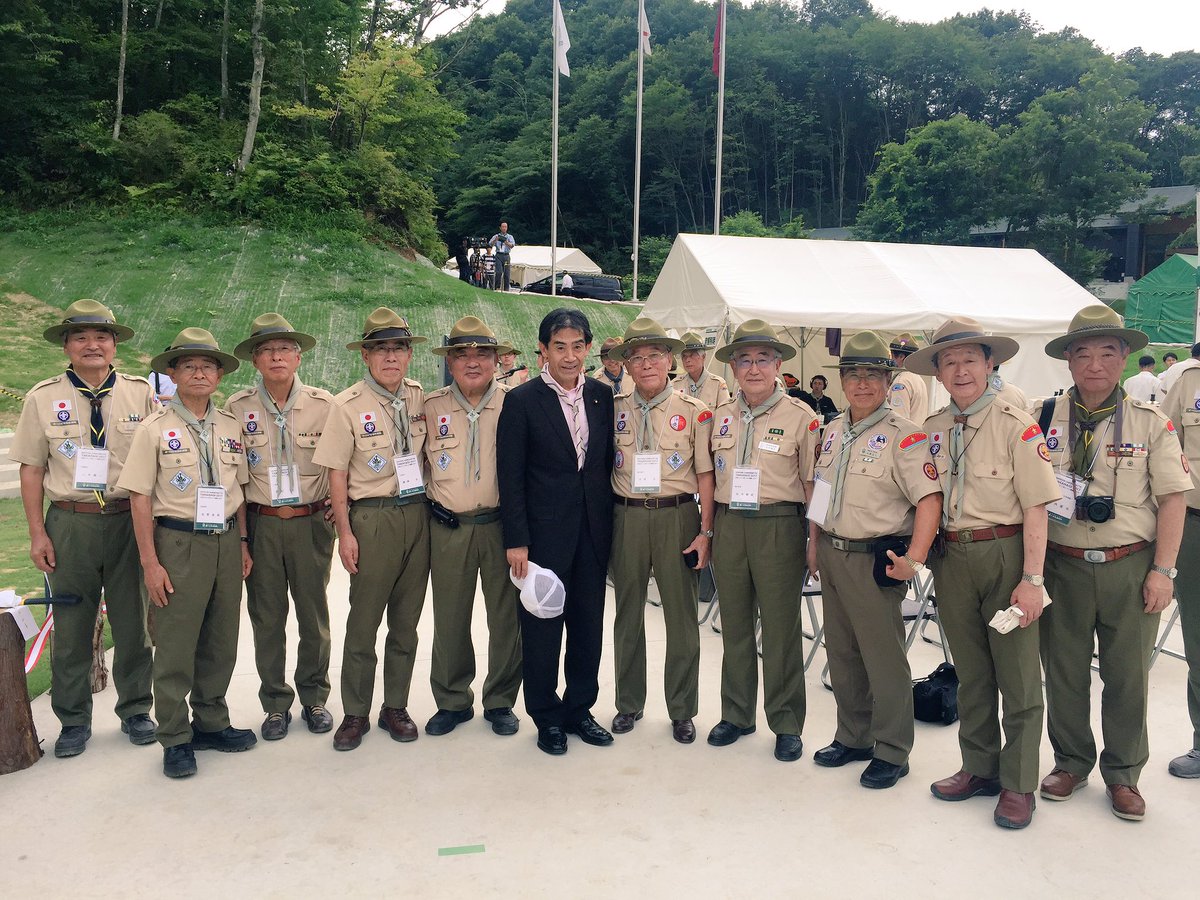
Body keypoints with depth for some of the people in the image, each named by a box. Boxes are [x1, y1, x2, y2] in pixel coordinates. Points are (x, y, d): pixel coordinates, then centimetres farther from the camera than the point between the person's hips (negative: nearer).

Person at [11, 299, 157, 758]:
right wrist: (37, 533, -2)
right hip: (70, 522, 0)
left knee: (133, 623, 10)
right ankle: (73, 721, 24)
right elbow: (32, 469, 3)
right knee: (71, 628, 8)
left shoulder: (139, 393, 3)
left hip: (129, 519, 0)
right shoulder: (43, 397, 3)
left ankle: (135, 711, 26)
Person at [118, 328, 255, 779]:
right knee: (175, 646, 2)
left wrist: (242, 542, 10)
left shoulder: (230, 426, 9)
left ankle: (211, 723, 28)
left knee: (221, 642, 12)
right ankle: (175, 738, 16)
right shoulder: (155, 428, -4)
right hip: (178, 543, -4)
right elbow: (140, 497, -6)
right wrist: (150, 561, -10)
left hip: (226, 542, 4)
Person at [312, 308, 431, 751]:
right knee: (364, 620, 3)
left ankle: (395, 706, 25)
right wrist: (344, 532, -8)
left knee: (406, 619, 11)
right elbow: (337, 473, -5)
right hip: (373, 518, -4)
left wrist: (428, 507, 7)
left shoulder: (419, 397, 5)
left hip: (418, 514, 4)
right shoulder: (348, 405, -6)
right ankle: (355, 713, 18)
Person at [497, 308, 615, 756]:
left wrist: (609, 524, 6)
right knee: (542, 626, 6)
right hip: (544, 532, -4)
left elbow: (608, 463, 11)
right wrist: (516, 540, -11)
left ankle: (579, 709, 28)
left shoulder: (602, 396, 6)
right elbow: (511, 476, -7)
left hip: (593, 530, 4)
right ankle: (547, 717, 22)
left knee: (589, 622, 12)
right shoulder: (521, 401, -6)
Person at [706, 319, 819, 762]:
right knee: (734, 624, 12)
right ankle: (736, 714, 25)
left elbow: (812, 484, -1)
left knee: (781, 628, 2)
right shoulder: (720, 415, 10)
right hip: (728, 525, 4)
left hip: (778, 526, -4)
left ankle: (786, 724, 15)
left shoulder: (801, 417, -3)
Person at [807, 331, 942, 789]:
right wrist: (814, 542, 17)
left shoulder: (903, 435, -13)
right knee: (841, 653, 17)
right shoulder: (833, 430, 11)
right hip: (832, 556, 8)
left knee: (884, 659, 2)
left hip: (875, 561, -7)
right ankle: (853, 737, 32)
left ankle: (891, 752, 17)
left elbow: (929, 497, -21)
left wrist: (914, 559, -30)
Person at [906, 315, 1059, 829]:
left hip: (1004, 554, -4)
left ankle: (1018, 784, 17)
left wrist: (1032, 579, -15)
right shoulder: (931, 430, 6)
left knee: (1016, 674, 4)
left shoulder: (1015, 425, -8)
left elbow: (1035, 507, -11)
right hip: (952, 557, 5)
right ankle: (979, 768, 29)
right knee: (970, 673, 15)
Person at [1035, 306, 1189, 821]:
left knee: (1127, 674, 9)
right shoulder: (1043, 420, 2)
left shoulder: (1151, 423, 1)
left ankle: (1123, 773, 26)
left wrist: (1162, 571, -6)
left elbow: (1172, 499, 0)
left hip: (1130, 567, 0)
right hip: (1062, 565, 1)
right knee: (1064, 671, 10)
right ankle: (1071, 762, 29)